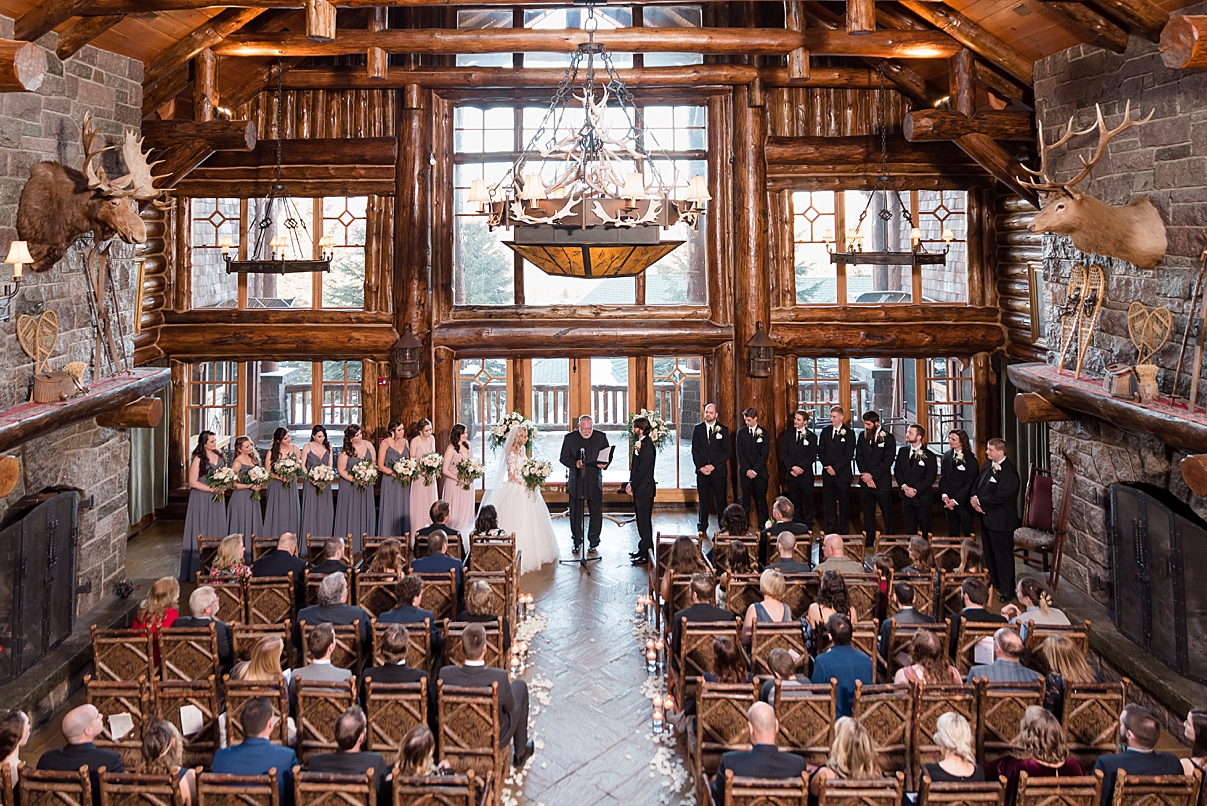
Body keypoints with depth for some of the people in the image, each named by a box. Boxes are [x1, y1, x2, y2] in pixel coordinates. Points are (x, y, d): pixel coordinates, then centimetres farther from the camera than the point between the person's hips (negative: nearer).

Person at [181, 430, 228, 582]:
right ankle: (199, 568, 3)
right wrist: (211, 489, -17)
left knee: (217, 530, 7)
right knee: (202, 533, -3)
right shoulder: (198, 459, -11)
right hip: (201, 500, -6)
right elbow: (193, 482, -14)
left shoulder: (219, 456, 8)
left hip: (217, 499, 6)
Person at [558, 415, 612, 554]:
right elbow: (563, 458, -1)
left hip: (595, 482, 0)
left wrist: (605, 463, -16)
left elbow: (608, 456, 6)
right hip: (576, 482, 0)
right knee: (575, 514, 8)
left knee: (596, 514, 3)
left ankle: (594, 543, 16)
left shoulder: (601, 437, 2)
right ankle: (577, 542, 23)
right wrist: (574, 463, -20)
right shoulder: (570, 438, -1)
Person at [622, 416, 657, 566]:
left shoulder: (647, 446, -19)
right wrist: (631, 483, 7)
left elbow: (642, 469, -21)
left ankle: (647, 555, 3)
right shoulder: (641, 443, 12)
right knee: (642, 521, 17)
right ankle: (643, 549, 27)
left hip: (644, 490, -10)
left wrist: (631, 485, -13)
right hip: (639, 489, 10)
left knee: (645, 522, -3)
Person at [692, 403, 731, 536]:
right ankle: (702, 527, 14)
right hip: (702, 470, 1)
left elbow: (727, 451, -1)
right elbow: (695, 450, 6)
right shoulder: (698, 428, 8)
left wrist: (713, 466, -9)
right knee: (703, 500, 5)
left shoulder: (723, 429, 3)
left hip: (718, 470, -1)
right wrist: (700, 467, -7)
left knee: (721, 500, -1)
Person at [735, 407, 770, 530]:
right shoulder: (741, 433, 6)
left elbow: (764, 455, -4)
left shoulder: (764, 434, 1)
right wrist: (747, 470, -8)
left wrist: (755, 471, -10)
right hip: (745, 472, 2)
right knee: (745, 500, 4)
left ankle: (763, 525, 5)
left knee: (761, 501, 0)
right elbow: (740, 453, 2)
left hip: (760, 472, -1)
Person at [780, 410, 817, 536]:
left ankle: (808, 526, 11)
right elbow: (784, 453, 3)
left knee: (808, 502, 2)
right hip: (791, 474, 2)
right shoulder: (787, 434, 6)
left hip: (806, 475, -2)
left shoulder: (812, 437, 1)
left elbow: (812, 457, -4)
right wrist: (792, 468, -10)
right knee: (794, 502, 6)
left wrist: (800, 468, -13)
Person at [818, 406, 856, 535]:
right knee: (828, 503, 6)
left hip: (842, 474, -4)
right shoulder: (825, 431, 9)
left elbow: (848, 455, -9)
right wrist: (827, 466, -7)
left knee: (844, 504, 3)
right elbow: (820, 451, 7)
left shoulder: (849, 434, -4)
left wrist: (835, 468, -14)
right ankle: (829, 531, 14)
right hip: (827, 474, 4)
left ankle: (844, 532, 10)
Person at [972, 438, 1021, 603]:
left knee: (1003, 555, 2)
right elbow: (977, 482, 13)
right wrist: (974, 497, -6)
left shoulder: (1008, 472, -24)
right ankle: (992, 581, 40)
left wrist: (980, 502, -15)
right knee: (989, 551, 23)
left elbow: (998, 497, -28)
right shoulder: (988, 465, 5)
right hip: (986, 516, 9)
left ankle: (1007, 590, 13)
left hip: (1000, 520, -9)